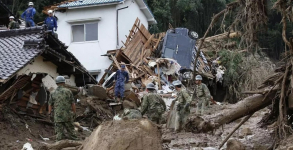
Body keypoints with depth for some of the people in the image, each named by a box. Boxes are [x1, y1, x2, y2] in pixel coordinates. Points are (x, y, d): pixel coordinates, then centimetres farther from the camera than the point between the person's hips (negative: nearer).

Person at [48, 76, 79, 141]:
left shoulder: (53, 93, 2)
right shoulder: (68, 91, -3)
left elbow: (50, 105, 9)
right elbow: (73, 103, -1)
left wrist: (49, 112, 25)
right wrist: (74, 112, 11)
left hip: (58, 117, 1)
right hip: (68, 115, -1)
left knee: (59, 133, 4)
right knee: (71, 131, 10)